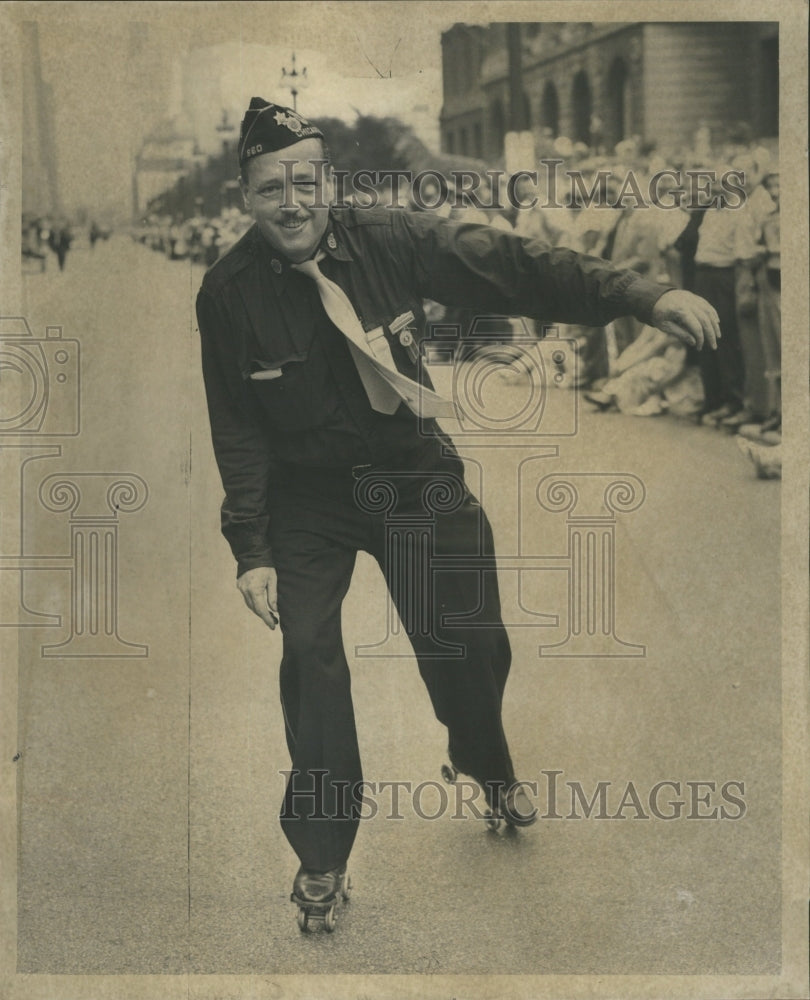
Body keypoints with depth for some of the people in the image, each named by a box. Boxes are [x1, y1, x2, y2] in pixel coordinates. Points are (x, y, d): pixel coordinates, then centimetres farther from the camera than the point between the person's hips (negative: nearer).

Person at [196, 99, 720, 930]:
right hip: (307, 495, -1)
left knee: (470, 638, 5)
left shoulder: (388, 242, -14)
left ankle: (488, 769, 39)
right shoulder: (229, 293, -15)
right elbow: (239, 431, -9)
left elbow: (509, 266, -19)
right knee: (308, 656, -7)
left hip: (411, 471, 1)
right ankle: (321, 854, 11)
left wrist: (642, 296, -29)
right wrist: (251, 550, -13)